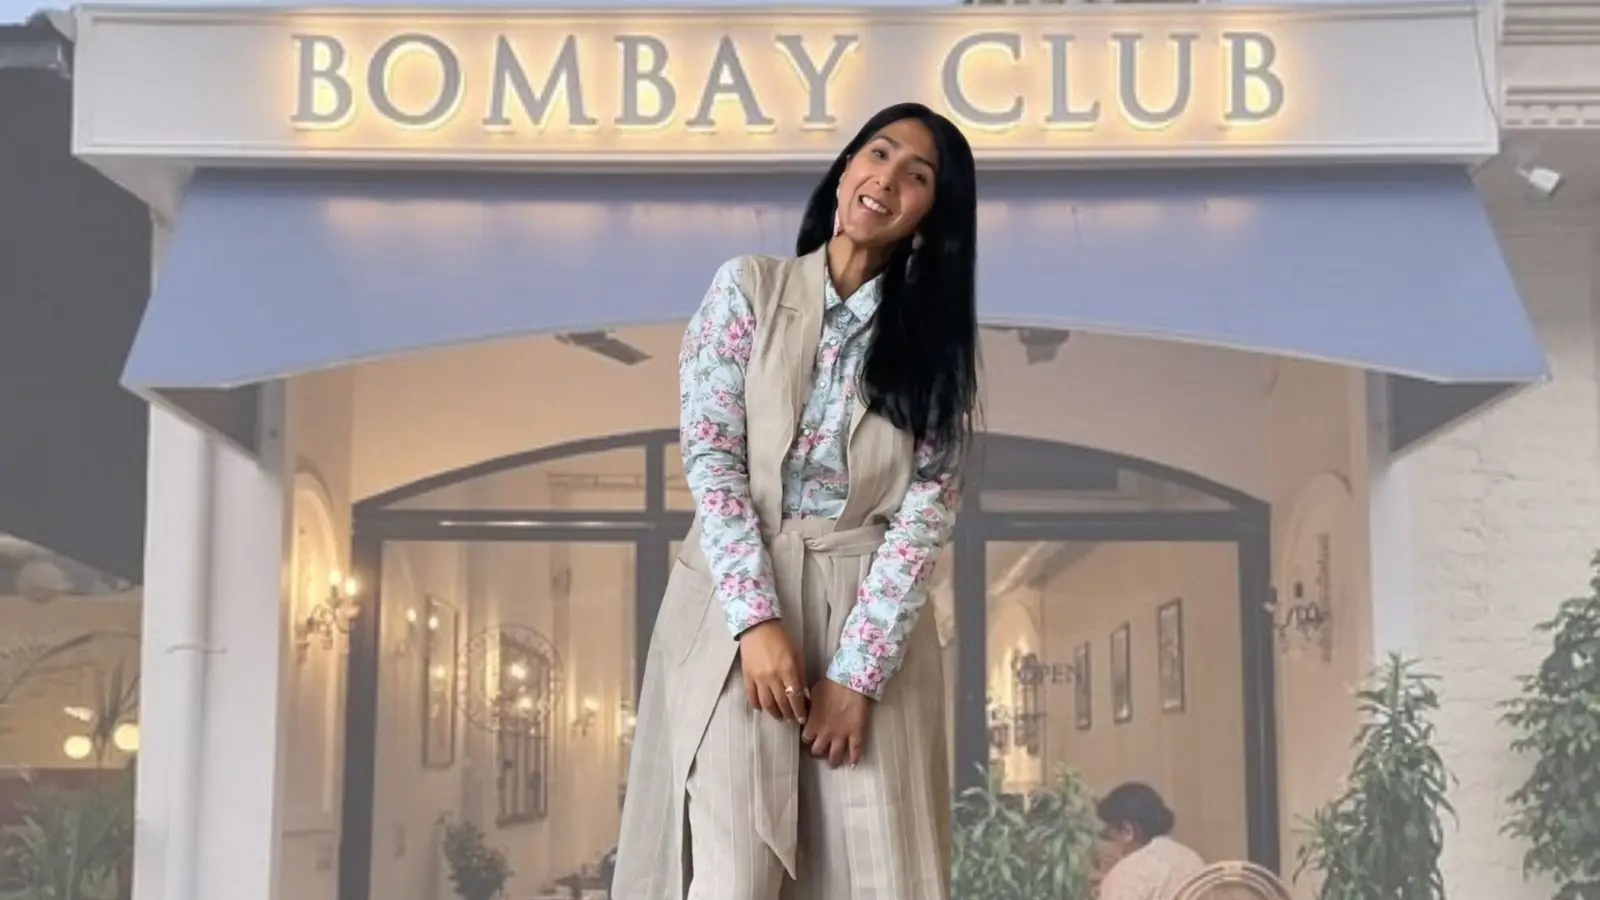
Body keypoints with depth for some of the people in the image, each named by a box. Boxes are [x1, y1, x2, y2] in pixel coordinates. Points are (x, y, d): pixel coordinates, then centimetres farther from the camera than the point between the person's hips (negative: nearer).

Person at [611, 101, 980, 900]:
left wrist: (858, 670, -12)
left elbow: (927, 508, -2)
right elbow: (710, 457, -3)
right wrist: (757, 619, -14)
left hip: (870, 622, 2)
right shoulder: (748, 288, 5)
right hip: (739, 608, -1)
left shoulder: (932, 337, 7)